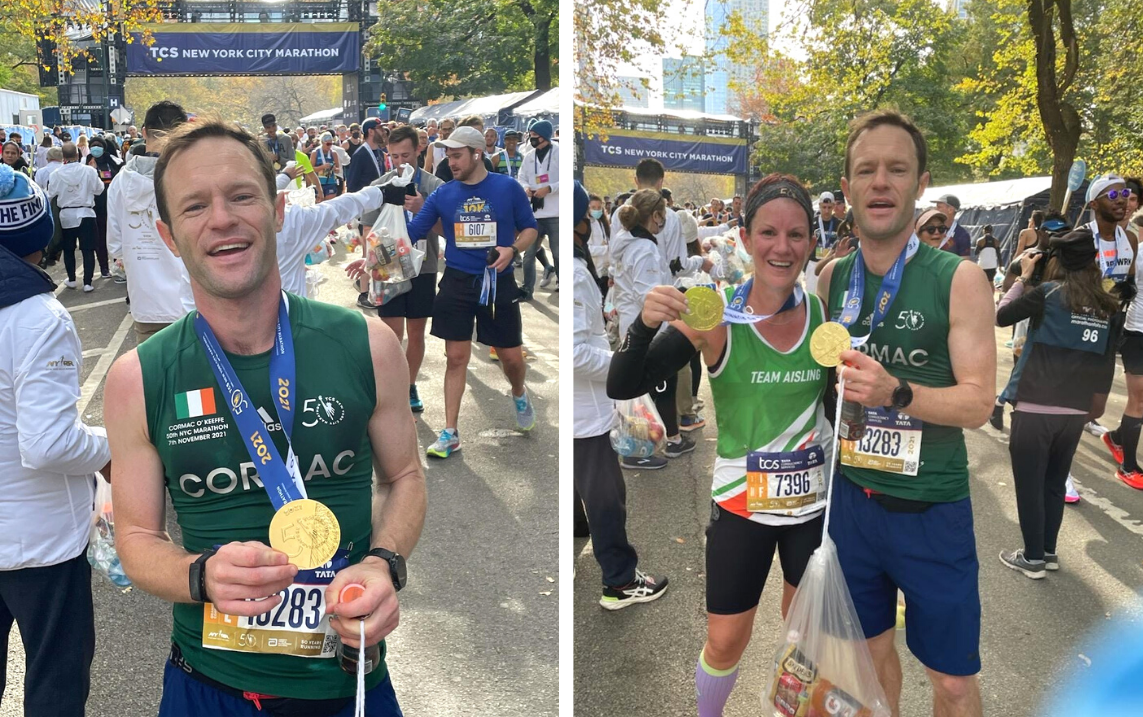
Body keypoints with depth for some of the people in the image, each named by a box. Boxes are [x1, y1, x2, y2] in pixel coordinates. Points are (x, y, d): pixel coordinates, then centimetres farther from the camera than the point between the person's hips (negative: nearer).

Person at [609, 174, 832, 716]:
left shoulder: (825, 314, -7)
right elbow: (622, 387, -20)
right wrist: (645, 324, -37)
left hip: (817, 501, 2)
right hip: (740, 503, -2)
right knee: (725, 643, 10)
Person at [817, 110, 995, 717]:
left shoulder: (959, 279, -11)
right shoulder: (832, 278, 2)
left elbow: (978, 403, -15)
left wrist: (896, 392, -30)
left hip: (931, 509, -3)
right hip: (850, 498, 4)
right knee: (872, 648, 18)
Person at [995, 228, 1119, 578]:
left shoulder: (1049, 293, -9)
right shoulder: (1109, 306, 6)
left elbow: (1001, 316, 2)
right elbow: (1107, 363, 10)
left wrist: (1023, 277, 9)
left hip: (1034, 407, -5)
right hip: (1075, 411, 5)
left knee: (1029, 485, 6)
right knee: (1055, 482, 19)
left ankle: (1033, 558, 13)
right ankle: (1049, 551, 29)